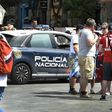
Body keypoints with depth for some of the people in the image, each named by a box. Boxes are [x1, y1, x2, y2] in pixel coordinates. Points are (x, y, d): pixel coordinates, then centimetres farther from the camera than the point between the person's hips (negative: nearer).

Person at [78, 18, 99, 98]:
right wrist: (95, 38, -9)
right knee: (87, 76, -8)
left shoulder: (82, 32, 18)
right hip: (87, 56, -10)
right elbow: (90, 43, -25)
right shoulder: (88, 32, -12)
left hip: (81, 56, 10)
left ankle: (82, 91, 19)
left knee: (83, 76, 15)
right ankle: (83, 92, -8)